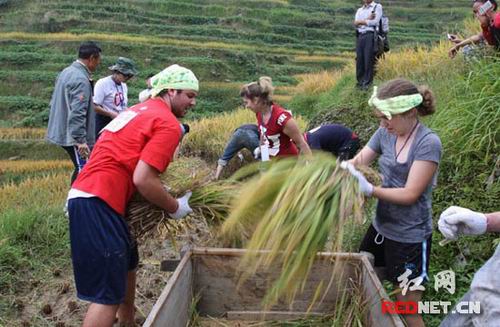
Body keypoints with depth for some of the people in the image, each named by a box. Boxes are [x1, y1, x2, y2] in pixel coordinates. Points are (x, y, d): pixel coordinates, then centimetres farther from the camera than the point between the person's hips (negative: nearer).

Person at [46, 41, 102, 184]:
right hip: (72, 135, -10)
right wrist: (81, 140, -26)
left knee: (81, 168, 17)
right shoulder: (81, 79, -20)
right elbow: (77, 113, -27)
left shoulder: (66, 72, 11)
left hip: (63, 131, 10)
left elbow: (60, 102, 19)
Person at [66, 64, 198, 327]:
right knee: (109, 293, -5)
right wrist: (175, 208, -3)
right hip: (98, 203, -10)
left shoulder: (141, 110, 20)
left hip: (85, 196, 10)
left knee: (128, 264, 26)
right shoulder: (168, 123, -9)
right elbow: (142, 179, -18)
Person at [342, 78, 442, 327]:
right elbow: (358, 161, -1)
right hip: (381, 226, 7)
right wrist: (343, 166, -22)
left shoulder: (428, 143, -21)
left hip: (409, 237, -7)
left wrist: (370, 190, -29)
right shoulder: (386, 133, -2)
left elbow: (410, 194, -22)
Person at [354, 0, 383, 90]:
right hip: (360, 36, 5)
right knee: (359, 59, 1)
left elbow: (374, 22, -6)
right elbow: (355, 23, 7)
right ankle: (360, 82, 6)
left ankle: (367, 83, -6)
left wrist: (362, 22, 1)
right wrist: (367, 19, -4)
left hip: (370, 36, -5)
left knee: (368, 60, -9)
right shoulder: (360, 10, 24)